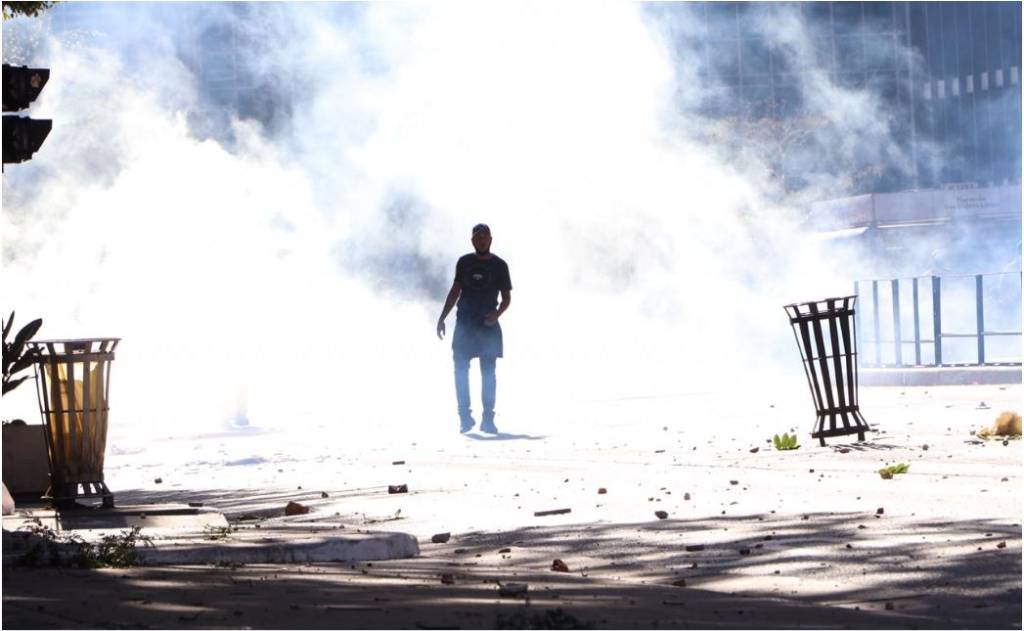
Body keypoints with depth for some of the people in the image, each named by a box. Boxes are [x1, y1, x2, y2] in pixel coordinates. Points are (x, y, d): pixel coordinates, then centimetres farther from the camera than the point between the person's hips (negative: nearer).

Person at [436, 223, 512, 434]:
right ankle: (464, 417, 1)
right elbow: (455, 291, 14)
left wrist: (496, 314, -14)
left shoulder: (499, 265, 2)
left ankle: (487, 418, 2)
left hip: (488, 325, -2)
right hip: (464, 323, 2)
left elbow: (506, 298, 4)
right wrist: (442, 318, 9)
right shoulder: (464, 263, 8)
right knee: (460, 369, -5)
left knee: (488, 372, -2)